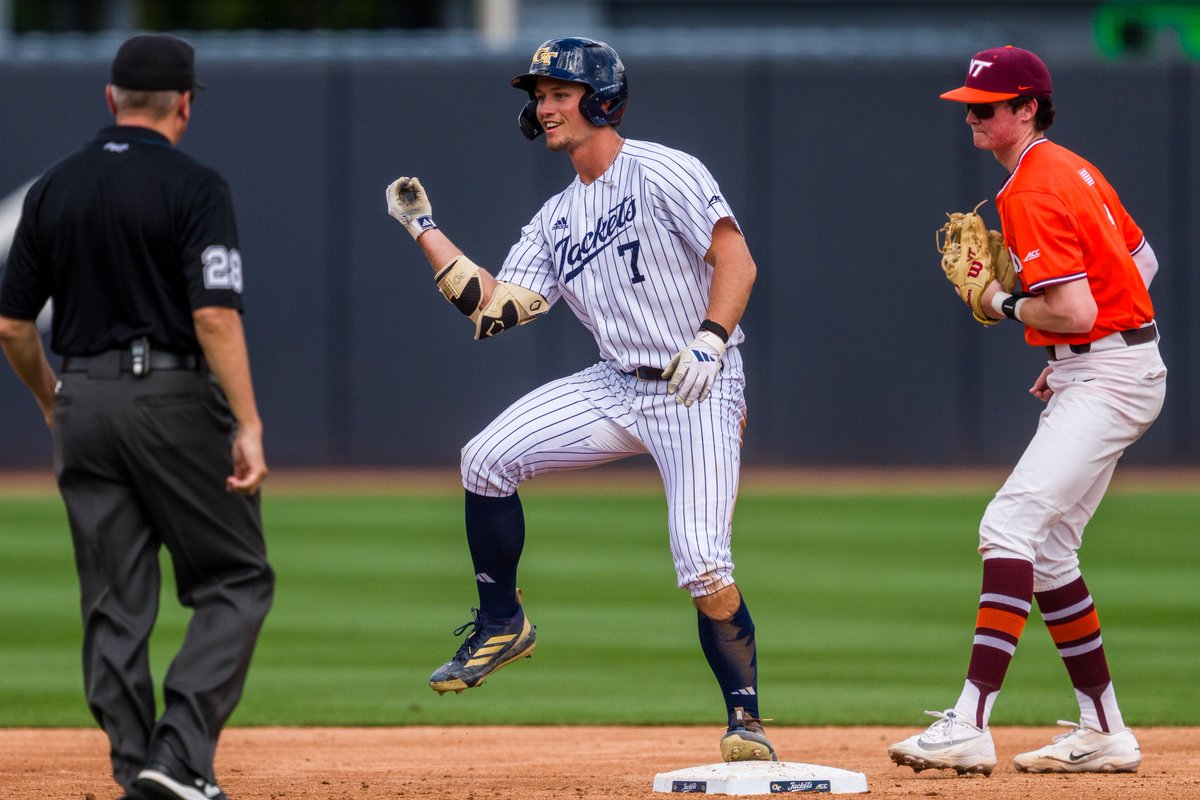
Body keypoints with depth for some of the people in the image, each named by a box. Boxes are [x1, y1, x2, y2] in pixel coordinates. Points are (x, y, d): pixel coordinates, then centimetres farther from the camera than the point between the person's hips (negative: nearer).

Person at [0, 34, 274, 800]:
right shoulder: (193, 187, -8)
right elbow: (215, 314, -18)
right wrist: (248, 425, -19)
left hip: (85, 400, 5)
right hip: (174, 394, -5)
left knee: (116, 605, 10)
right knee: (236, 580, 4)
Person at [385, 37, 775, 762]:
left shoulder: (662, 173, -9)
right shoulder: (556, 220, 13)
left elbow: (736, 259, -17)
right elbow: (495, 308, 8)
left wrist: (711, 341, -30)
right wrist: (426, 231, 8)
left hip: (699, 388, -7)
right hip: (618, 387, 7)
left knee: (703, 567, -17)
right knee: (487, 459, -6)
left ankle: (746, 719, -2)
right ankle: (502, 625, 10)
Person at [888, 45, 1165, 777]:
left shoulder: (1033, 194, -17)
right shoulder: (1072, 170, 14)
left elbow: (1076, 312, -26)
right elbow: (1142, 260, 22)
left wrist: (1004, 305, -8)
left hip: (1108, 378, -11)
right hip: (1089, 377, 11)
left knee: (1012, 524, -21)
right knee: (1047, 550, 15)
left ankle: (971, 726, -30)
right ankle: (1106, 736, 20)